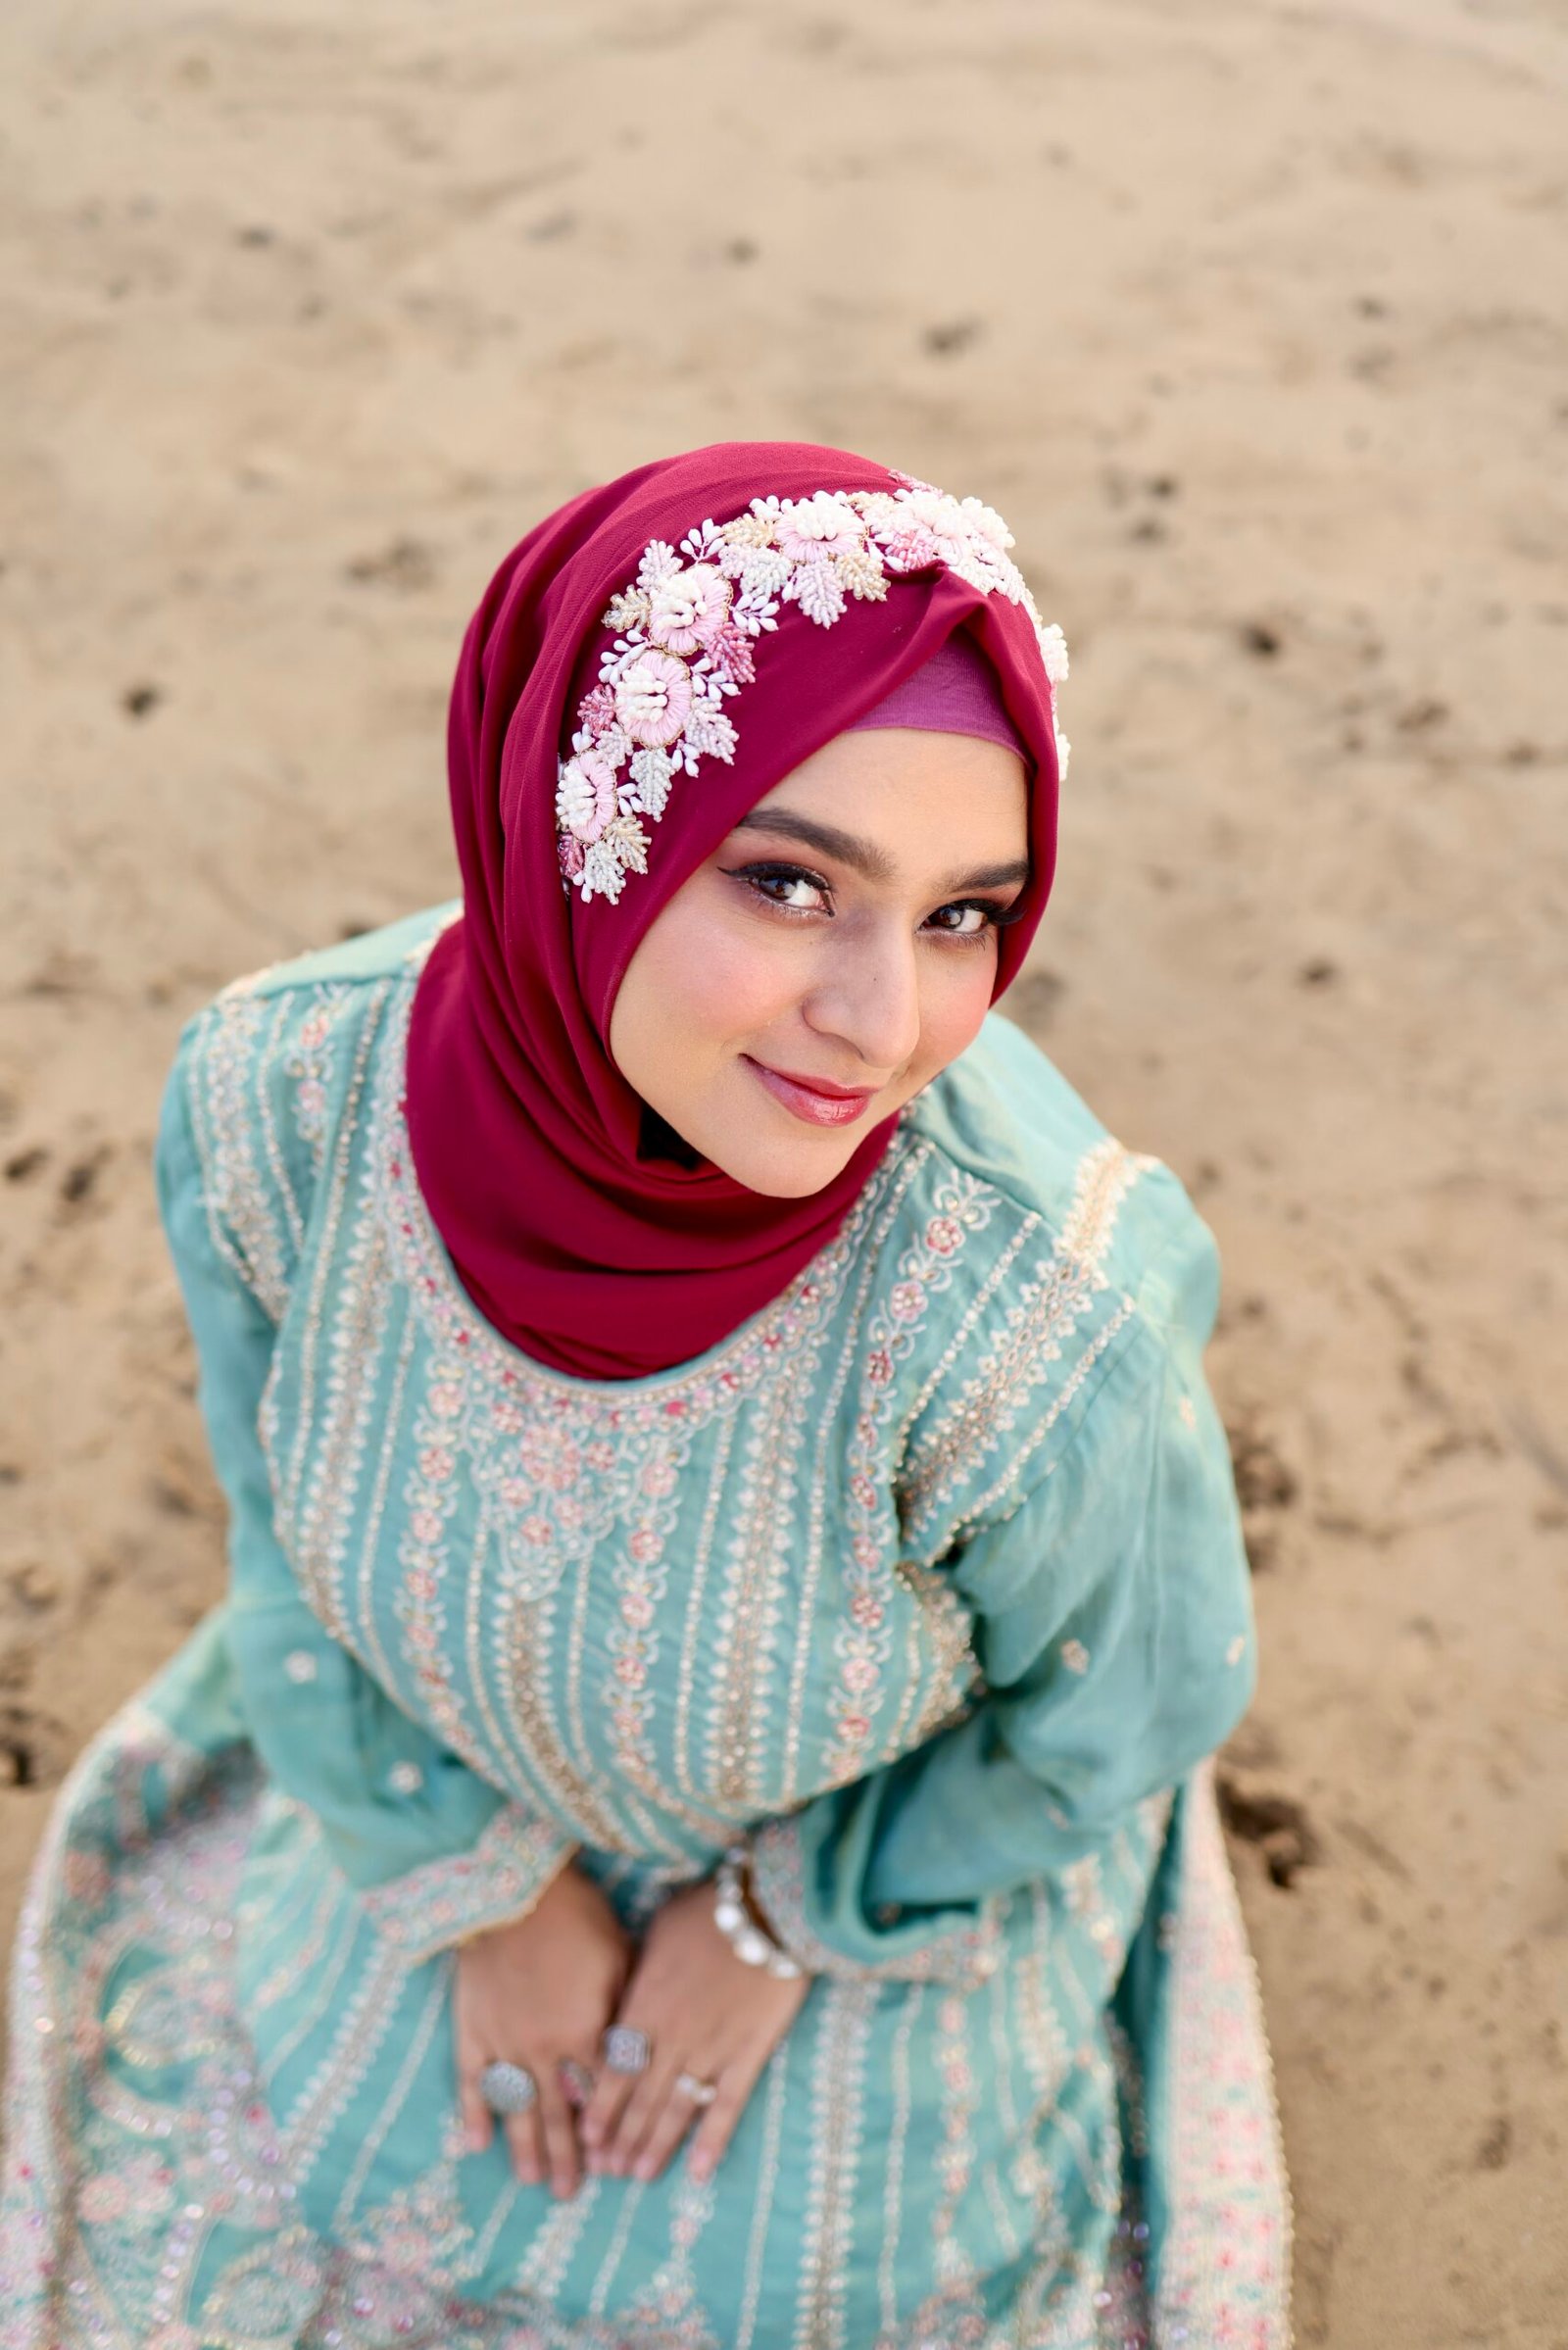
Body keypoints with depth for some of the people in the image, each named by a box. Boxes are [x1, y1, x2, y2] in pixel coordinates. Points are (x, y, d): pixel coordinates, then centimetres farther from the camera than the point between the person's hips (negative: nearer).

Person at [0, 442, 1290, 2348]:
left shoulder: (1030, 1316, -41)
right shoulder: (278, 1100, -32)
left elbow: (1129, 1700, -17)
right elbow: (296, 1507, -11)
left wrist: (786, 1919, -8)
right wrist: (489, 1886, -4)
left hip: (905, 1878, -2)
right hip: (467, 1805, 3)